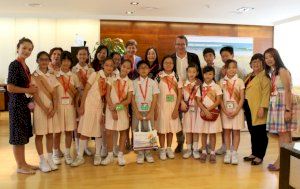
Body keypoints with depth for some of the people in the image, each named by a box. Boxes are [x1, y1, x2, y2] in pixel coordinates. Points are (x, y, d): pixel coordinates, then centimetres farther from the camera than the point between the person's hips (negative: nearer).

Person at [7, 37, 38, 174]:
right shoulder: (14, 65, -14)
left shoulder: (25, 66, 11)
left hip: (24, 103, 9)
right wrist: (28, 90, -11)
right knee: (17, 135, 2)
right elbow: (10, 87, -20)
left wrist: (32, 88, 4)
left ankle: (23, 163, 26)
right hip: (16, 103, -9)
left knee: (23, 135, 15)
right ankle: (20, 166, 14)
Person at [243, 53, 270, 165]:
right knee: (252, 132, 13)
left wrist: (262, 108, -21)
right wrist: (243, 105, 10)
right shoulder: (249, 76, 19)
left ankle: (260, 156, 9)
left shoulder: (264, 77, -7)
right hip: (248, 107, 8)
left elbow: (266, 93, -15)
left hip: (258, 109, -7)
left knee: (260, 133, 0)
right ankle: (254, 153, 23)